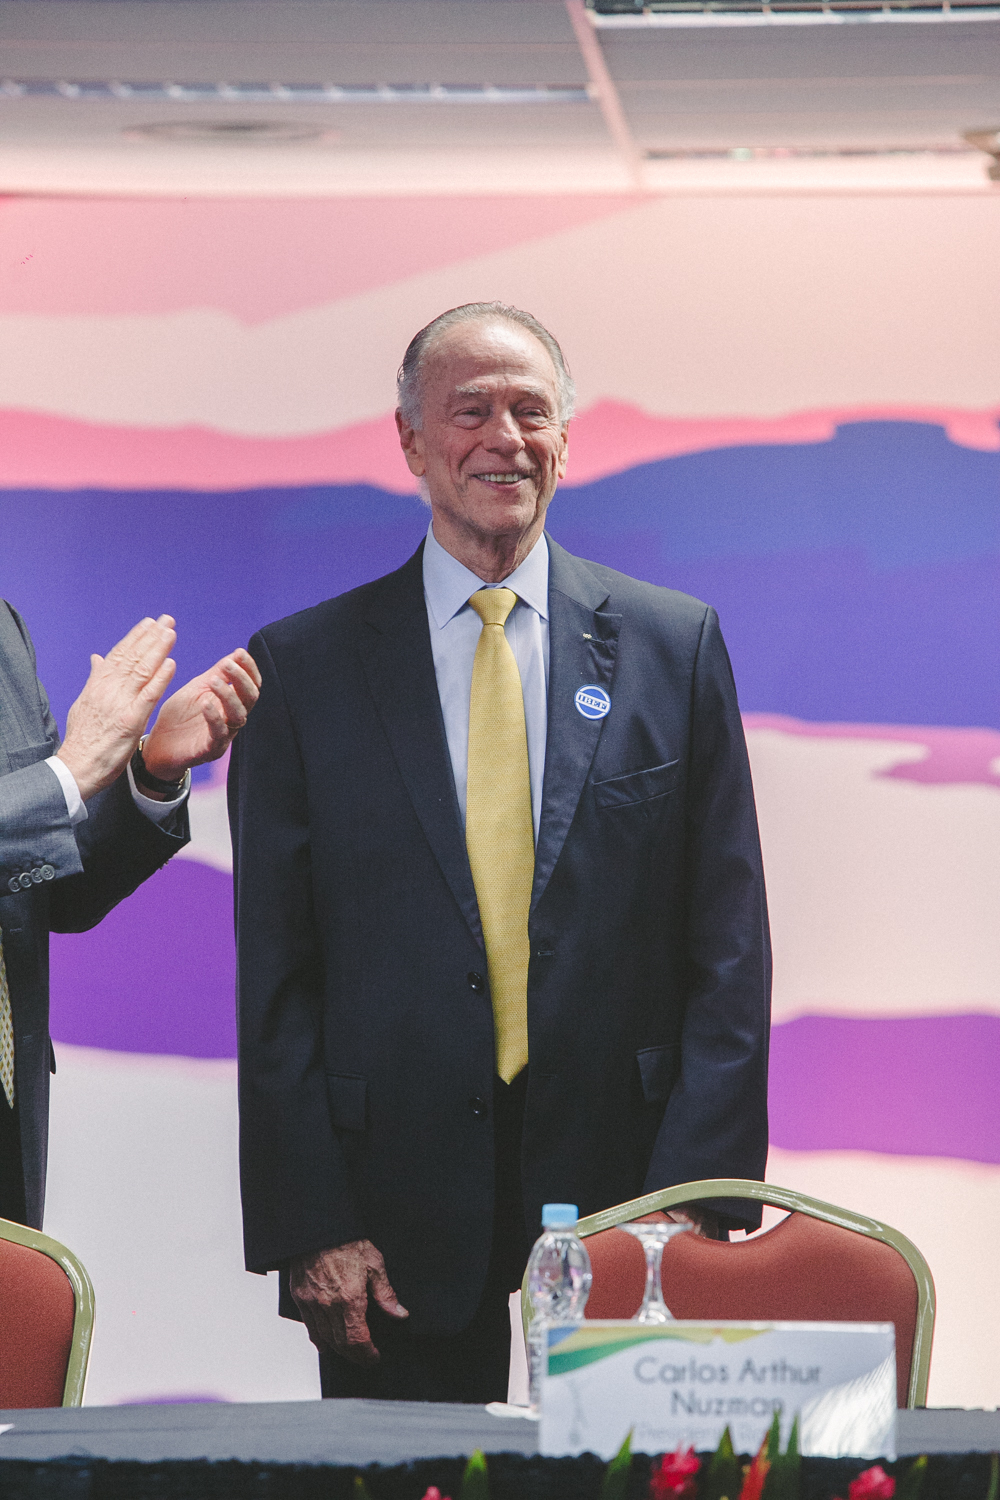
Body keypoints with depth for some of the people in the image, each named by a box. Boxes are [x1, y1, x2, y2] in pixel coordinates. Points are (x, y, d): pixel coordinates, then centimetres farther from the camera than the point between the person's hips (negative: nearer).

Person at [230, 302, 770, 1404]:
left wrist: (696, 1199, -5)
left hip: (622, 1198, 1)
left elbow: (728, 950, 4)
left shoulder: (674, 644, 6)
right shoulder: (304, 664, 4)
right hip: (395, 1236, 0)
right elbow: (276, 976, 2)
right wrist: (310, 1226, -6)